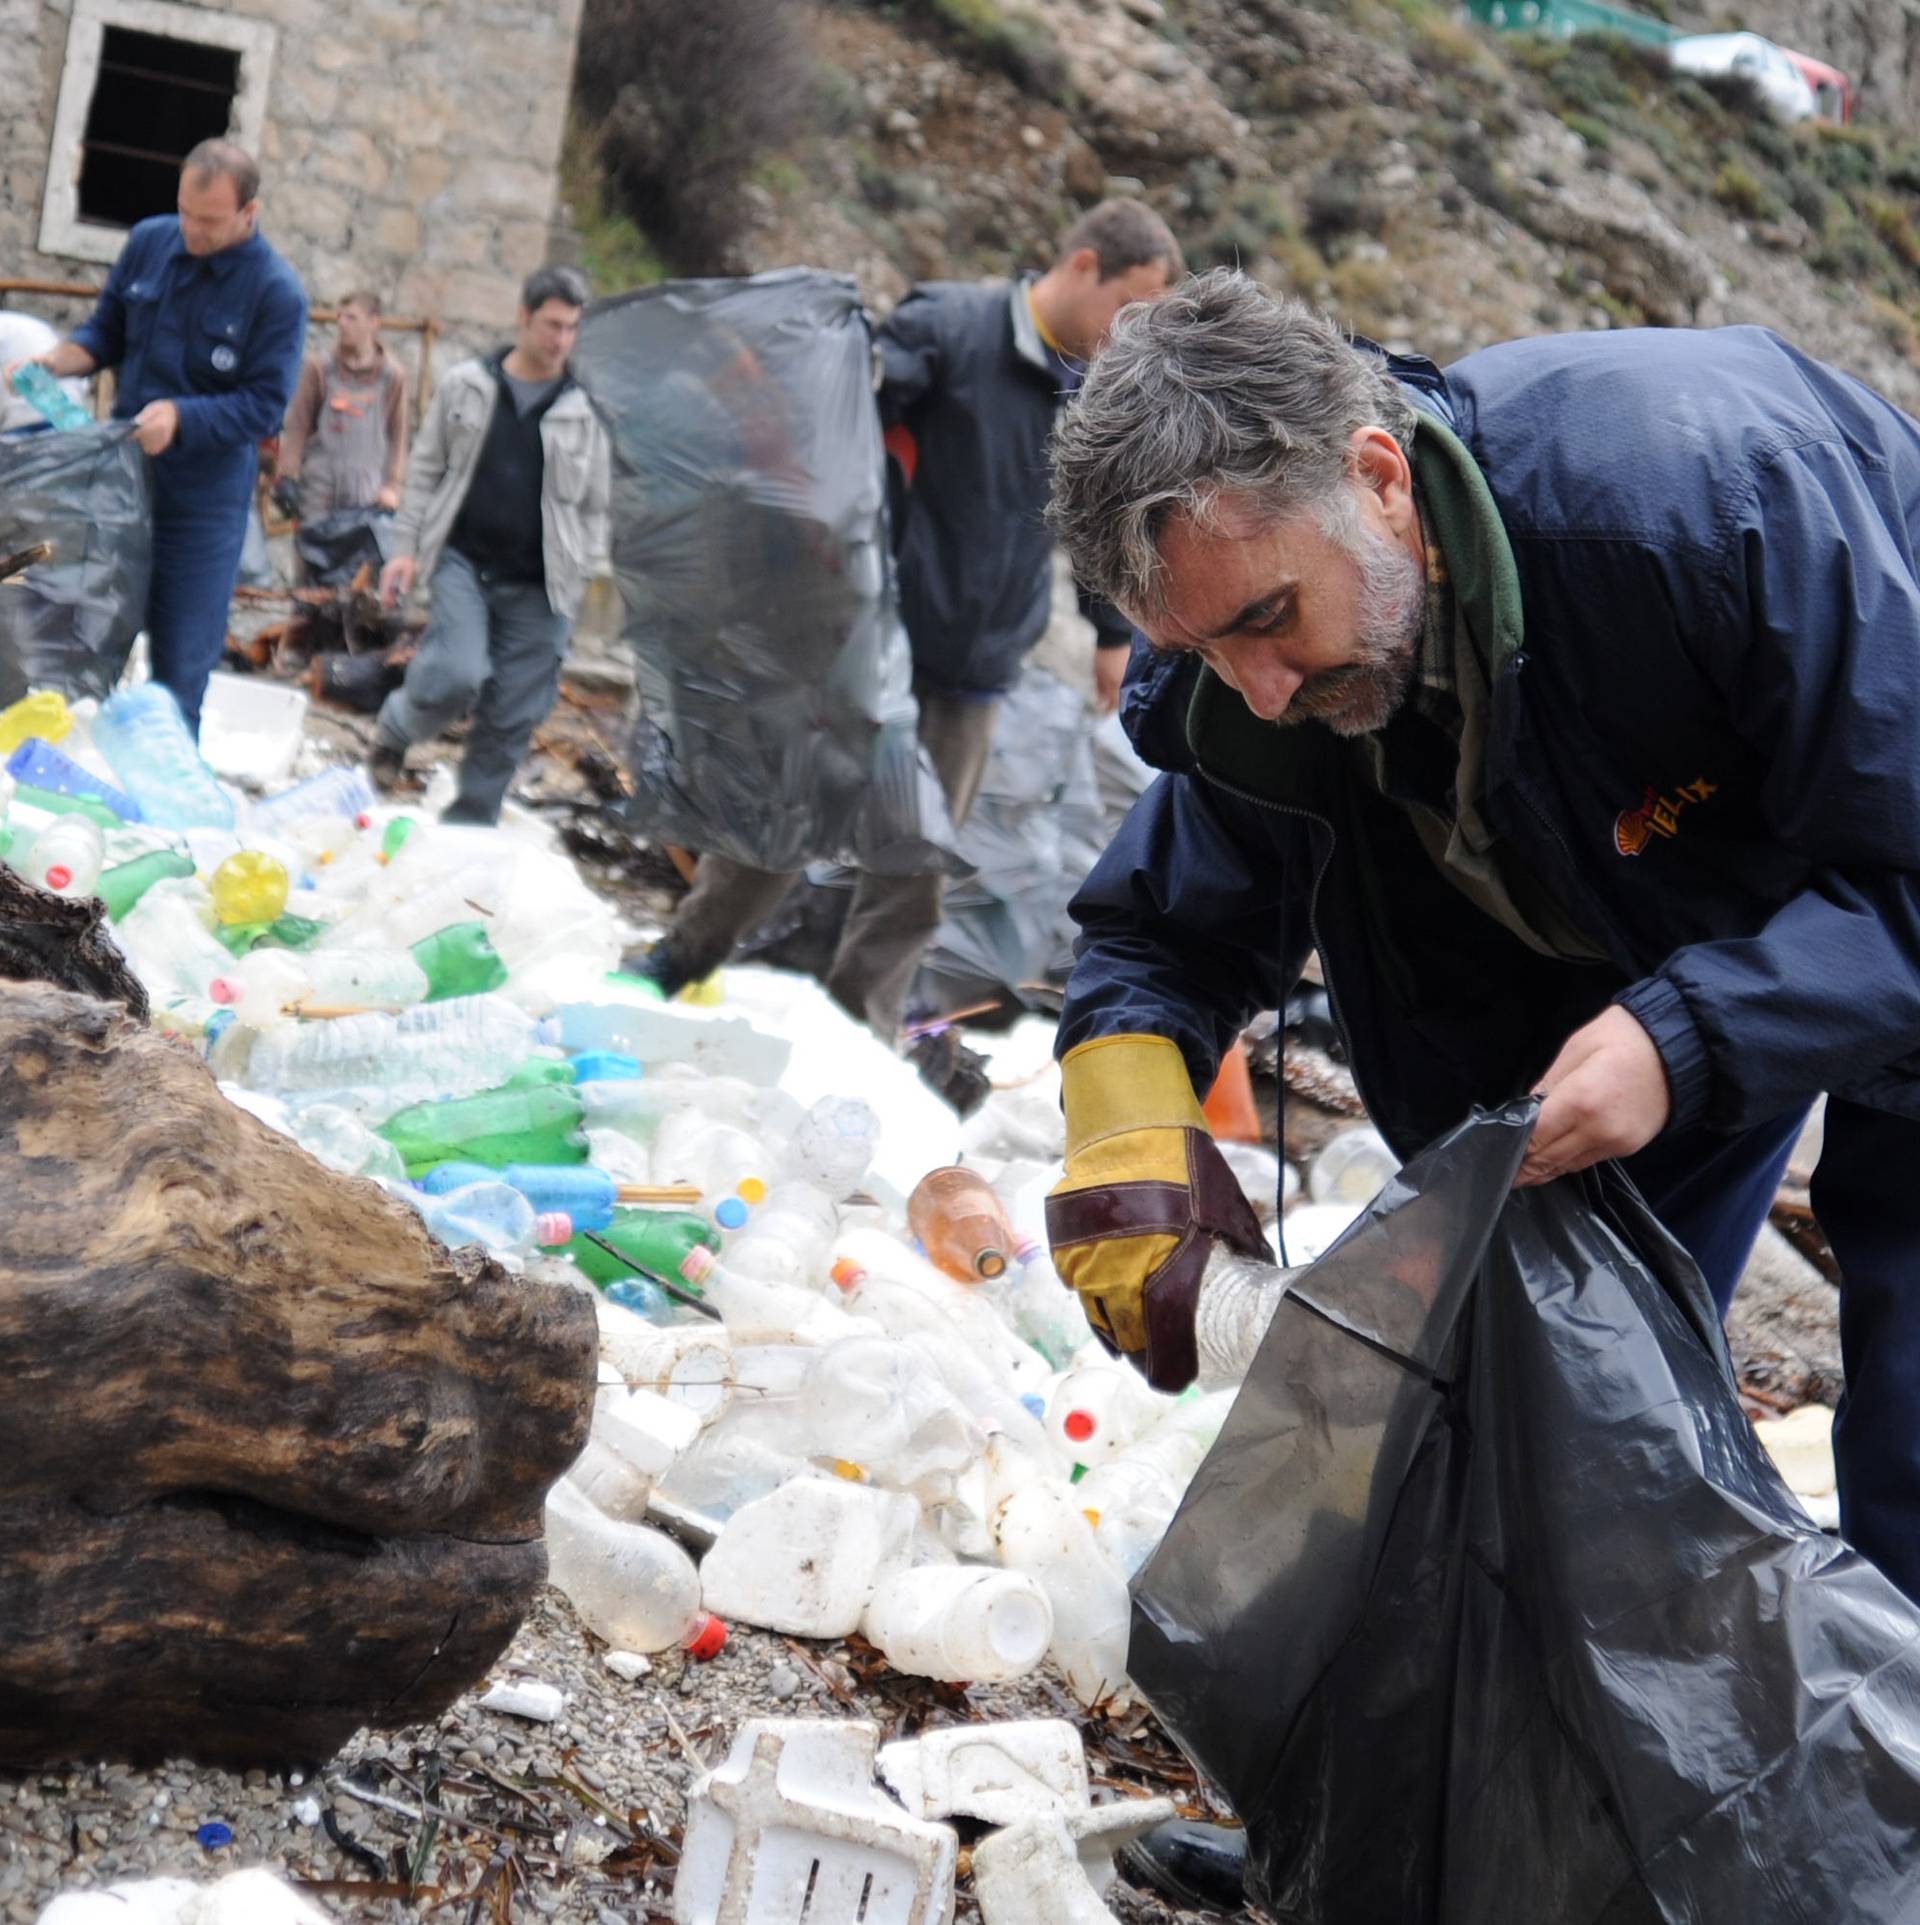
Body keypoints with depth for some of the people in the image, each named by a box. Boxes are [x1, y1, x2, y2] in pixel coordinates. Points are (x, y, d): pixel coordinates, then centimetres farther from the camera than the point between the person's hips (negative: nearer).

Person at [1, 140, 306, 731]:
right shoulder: (149, 242, 1)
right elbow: (106, 330, 11)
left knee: (180, 660, 2)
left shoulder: (278, 293, -13)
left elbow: (265, 405, -15)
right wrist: (54, 361, -8)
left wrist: (179, 416, -27)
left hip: (203, 498, -4)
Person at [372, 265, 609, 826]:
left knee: (511, 716, 2)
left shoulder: (589, 410, 2)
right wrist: (406, 547, 4)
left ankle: (469, 828, 17)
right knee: (457, 675, -21)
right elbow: (425, 470, 10)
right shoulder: (466, 386, 4)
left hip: (538, 585, 1)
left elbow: (597, 503, 7)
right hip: (463, 560, -1)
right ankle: (396, 725, 13)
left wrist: (593, 572, 1)